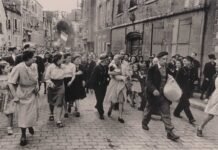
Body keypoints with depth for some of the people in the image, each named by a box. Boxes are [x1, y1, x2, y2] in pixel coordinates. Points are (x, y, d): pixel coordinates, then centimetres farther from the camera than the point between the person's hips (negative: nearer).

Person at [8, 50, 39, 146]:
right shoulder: (18, 68, -23)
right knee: (23, 115, 4)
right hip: (23, 93, -4)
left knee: (34, 113, 13)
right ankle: (23, 136, 22)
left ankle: (30, 126, 45)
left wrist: (37, 86, -1)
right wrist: (15, 97, -16)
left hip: (33, 93, 4)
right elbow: (11, 83, -17)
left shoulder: (34, 66, -9)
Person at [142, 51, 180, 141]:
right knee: (149, 110, 16)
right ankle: (144, 123, 42)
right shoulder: (152, 69, -11)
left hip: (164, 94, 3)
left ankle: (170, 132, 2)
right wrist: (153, 90, -32)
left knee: (166, 113, -1)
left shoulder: (167, 69, 3)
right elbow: (149, 81, -16)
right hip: (154, 94, -3)